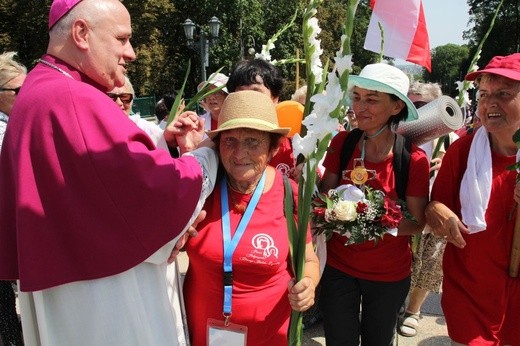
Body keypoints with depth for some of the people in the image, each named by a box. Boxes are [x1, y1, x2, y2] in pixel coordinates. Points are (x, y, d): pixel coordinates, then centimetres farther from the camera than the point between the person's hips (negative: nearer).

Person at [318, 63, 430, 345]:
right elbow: (324, 196, -1)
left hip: (389, 275, -1)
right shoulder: (342, 142, -9)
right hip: (338, 266, 2)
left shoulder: (413, 159, -17)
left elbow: (417, 223, -10)